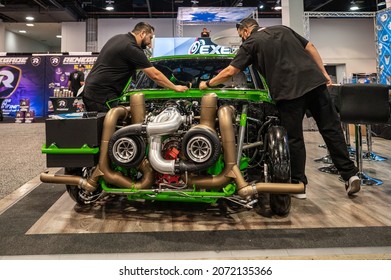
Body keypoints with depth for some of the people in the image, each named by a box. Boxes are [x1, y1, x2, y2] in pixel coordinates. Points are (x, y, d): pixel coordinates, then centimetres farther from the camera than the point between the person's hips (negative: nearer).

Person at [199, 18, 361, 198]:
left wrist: (208, 84, 20)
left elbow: (229, 72, 6)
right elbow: (310, 47, 22)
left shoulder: (250, 43, 9)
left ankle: (299, 185, 12)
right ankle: (350, 174, 8)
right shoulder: (283, 29, 25)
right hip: (315, 80, 5)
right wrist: (323, 73, 22)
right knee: (331, 129, 8)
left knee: (294, 138, 5)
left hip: (289, 90, -5)